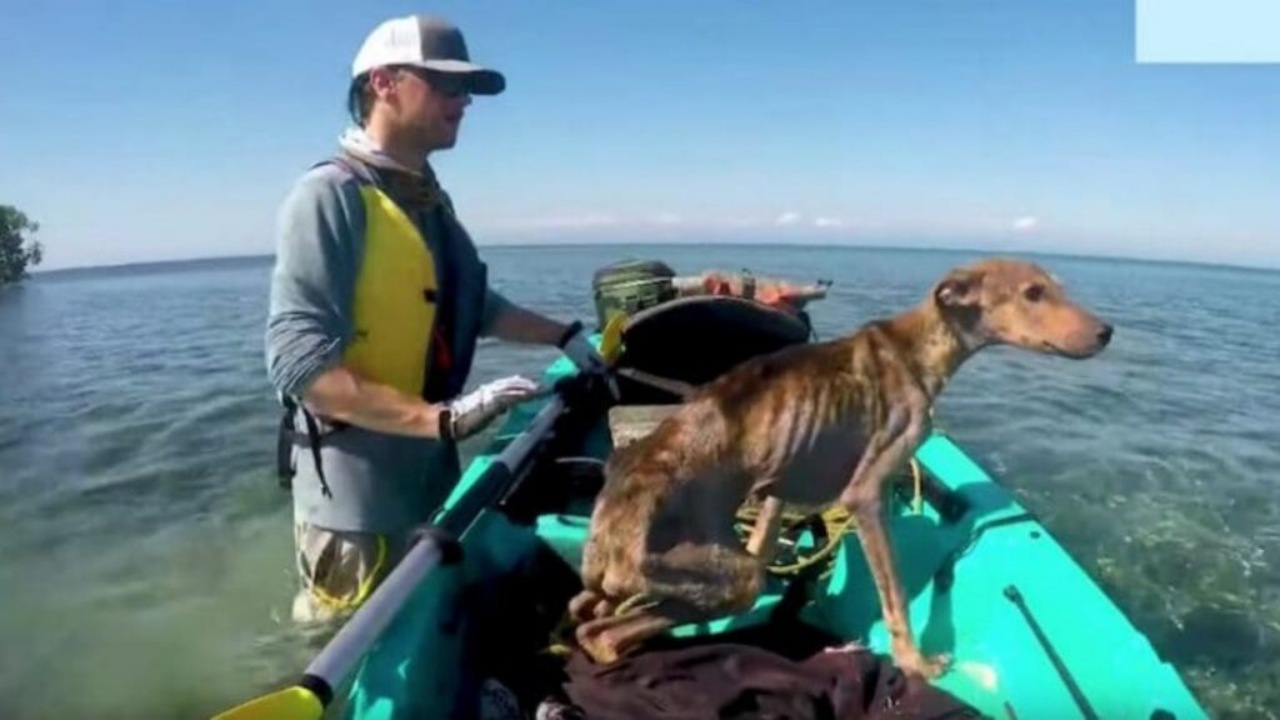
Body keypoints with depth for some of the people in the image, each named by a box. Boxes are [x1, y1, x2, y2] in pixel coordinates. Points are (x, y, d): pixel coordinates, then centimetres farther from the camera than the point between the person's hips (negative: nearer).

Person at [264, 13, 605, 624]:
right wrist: (442, 418, -30)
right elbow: (300, 364, -24)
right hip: (356, 489, -8)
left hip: (429, 474, 8)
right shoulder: (330, 195, -17)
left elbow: (472, 308, 24)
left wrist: (564, 335, 21)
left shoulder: (429, 201, 9)